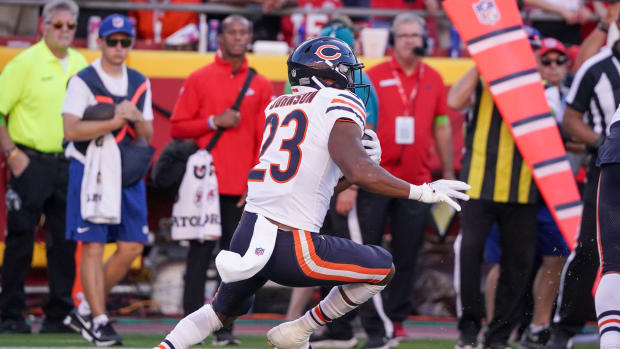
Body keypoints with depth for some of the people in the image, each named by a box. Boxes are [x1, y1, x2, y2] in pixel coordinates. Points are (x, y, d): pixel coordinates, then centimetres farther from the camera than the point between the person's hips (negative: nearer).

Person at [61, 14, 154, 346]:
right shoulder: (82, 81, -5)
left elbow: (147, 137, 11)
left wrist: (137, 118, -11)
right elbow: (72, 130, -16)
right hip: (90, 170, -6)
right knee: (92, 245, -7)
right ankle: (98, 321, -2)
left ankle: (86, 310, 14)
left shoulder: (140, 84, 12)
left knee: (131, 246, 1)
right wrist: (115, 121, -22)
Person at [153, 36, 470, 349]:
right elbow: (358, 171, -19)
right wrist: (422, 192, -10)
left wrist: (366, 163, 17)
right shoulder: (340, 104, -4)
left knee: (222, 311, 33)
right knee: (382, 269, 14)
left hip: (246, 236, 7)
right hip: (291, 247, -7)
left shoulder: (277, 107, 19)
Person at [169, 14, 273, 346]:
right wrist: (214, 122, -10)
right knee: (200, 256, -3)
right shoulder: (199, 79, 6)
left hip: (243, 190, 2)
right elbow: (177, 127, 4)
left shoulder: (261, 86, 10)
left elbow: (265, 141, 8)